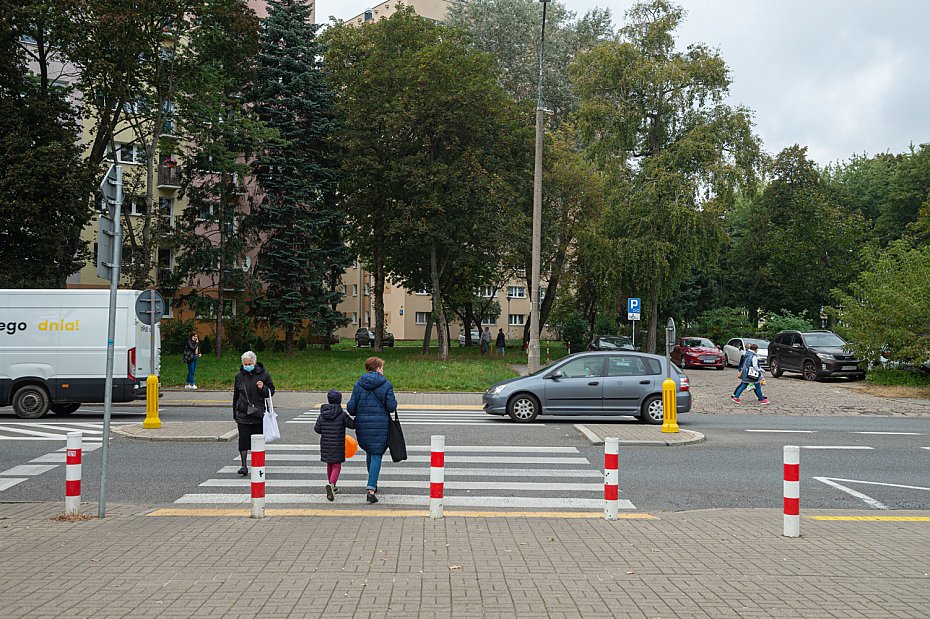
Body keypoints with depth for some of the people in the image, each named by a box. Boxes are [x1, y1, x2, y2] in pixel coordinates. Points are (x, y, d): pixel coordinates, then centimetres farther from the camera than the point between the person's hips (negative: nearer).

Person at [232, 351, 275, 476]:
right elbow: (236, 396, 16)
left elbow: (271, 391, 6)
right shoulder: (240, 376, 8)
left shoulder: (263, 374, 1)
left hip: (258, 414, -1)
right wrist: (235, 414, 17)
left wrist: (263, 388, -16)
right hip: (243, 414, 1)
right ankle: (244, 465, -3)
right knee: (243, 439, -7)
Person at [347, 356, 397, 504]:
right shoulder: (386, 385, -6)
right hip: (380, 425, -3)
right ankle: (371, 491, -12)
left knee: (369, 452, 23)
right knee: (376, 455, -1)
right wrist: (394, 403, 13)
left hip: (362, 425, 3)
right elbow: (391, 407, -9)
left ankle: (373, 484, 36)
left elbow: (351, 407, -2)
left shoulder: (358, 384, 2)